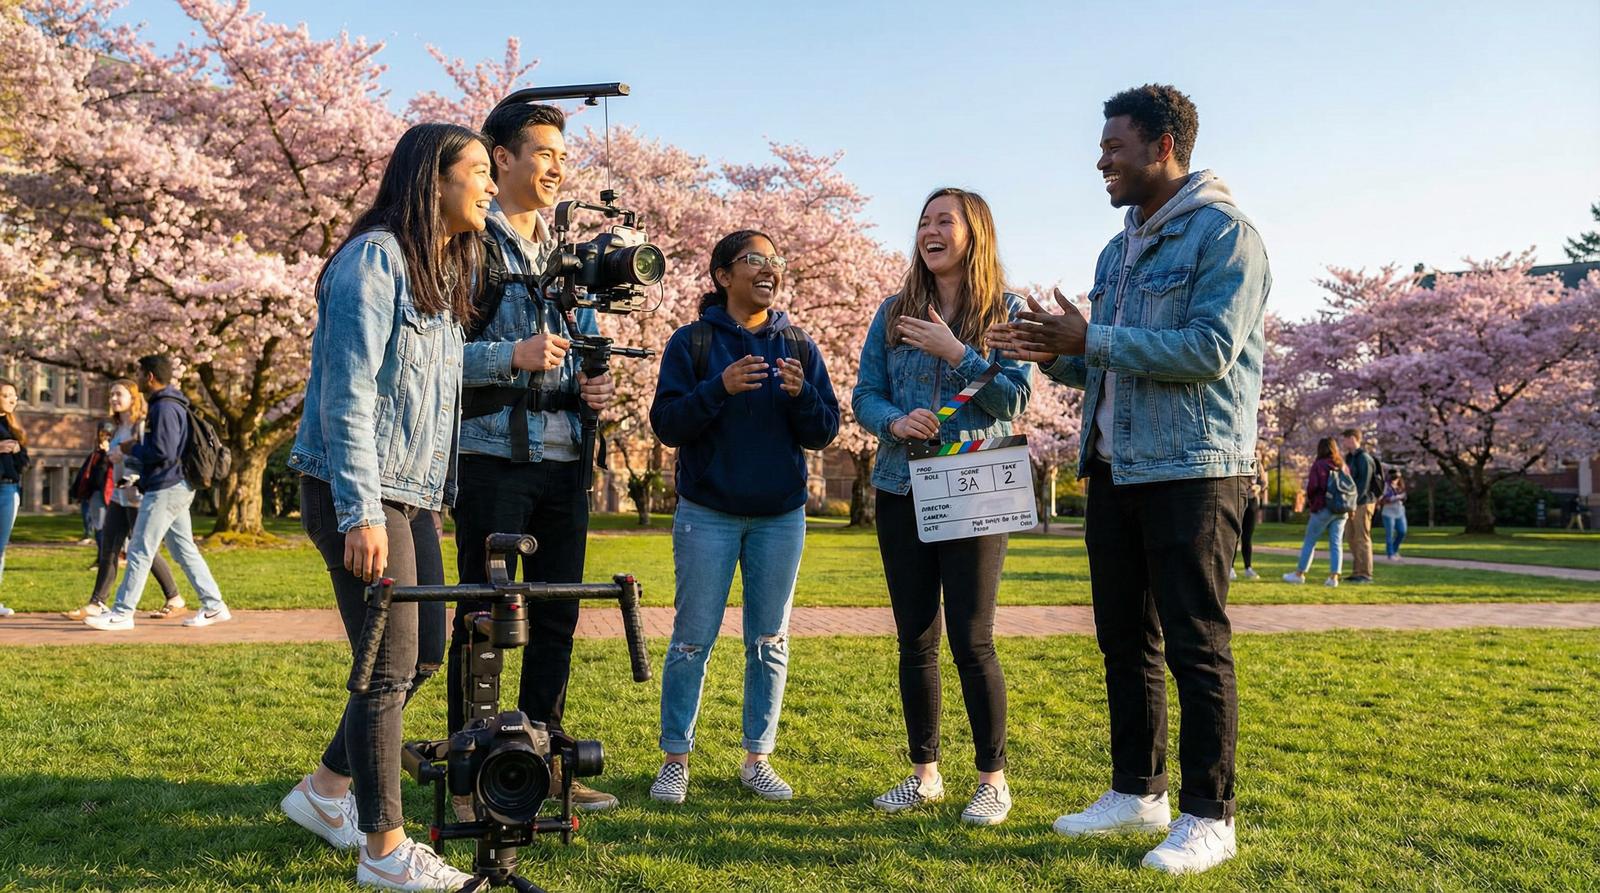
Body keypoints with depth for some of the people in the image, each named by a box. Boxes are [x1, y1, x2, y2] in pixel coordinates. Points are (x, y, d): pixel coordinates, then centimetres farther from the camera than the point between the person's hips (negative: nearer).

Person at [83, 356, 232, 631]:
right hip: (177, 488, 10)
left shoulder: (164, 408, -16)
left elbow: (163, 452, -22)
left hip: (165, 490, -10)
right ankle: (214, 606, 11)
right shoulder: (171, 404, 16)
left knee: (139, 552, -4)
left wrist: (133, 449, -8)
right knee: (184, 550, 11)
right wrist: (137, 448, 11)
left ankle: (122, 613, 2)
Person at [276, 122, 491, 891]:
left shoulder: (444, 269, 15)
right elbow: (347, 394, -19)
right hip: (358, 491, -9)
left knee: (423, 650, 13)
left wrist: (442, 493, 16)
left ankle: (324, 792, 30)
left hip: (414, 494, 9)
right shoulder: (375, 257, -13)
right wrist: (360, 512, -23)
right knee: (390, 666, -5)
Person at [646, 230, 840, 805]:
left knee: (770, 642, 8)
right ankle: (675, 759, 13)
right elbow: (666, 424, -9)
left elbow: (824, 433, 4)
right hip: (708, 514, -3)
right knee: (693, 639, 1)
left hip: (781, 516, 3)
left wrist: (800, 394, -15)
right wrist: (720, 388, -22)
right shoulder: (692, 342, -1)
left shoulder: (798, 347, 7)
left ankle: (758, 759, 20)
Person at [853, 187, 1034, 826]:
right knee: (915, 640, 8)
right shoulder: (894, 313, 10)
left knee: (971, 641, -4)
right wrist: (895, 422, -14)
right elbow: (863, 394, 6)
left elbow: (1015, 397, -7)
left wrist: (954, 351, -15)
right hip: (901, 492, 4)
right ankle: (924, 773, 22)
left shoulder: (1006, 312, 1)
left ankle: (993, 779, 11)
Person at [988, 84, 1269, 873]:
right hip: (1114, 470, 9)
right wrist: (1058, 356, 1)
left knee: (1196, 646, -3)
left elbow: (1210, 350, -20)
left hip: (1191, 471, -8)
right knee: (1124, 640, 13)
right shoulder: (1118, 252, 18)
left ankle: (1208, 816, 8)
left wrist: (1091, 339, -18)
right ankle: (1138, 793, 25)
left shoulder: (1223, 233, -8)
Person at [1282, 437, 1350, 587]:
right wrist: (1347, 507, 12)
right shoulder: (1344, 466, 8)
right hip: (1341, 511, 4)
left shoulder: (1319, 465, -8)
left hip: (1323, 508, -4)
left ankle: (1299, 574, 11)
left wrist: (1310, 502, 5)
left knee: (1309, 542, 6)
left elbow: (1312, 487, -13)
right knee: (1335, 544, 5)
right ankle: (1334, 577, 0)